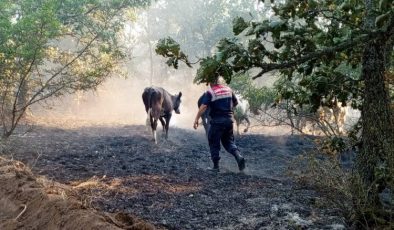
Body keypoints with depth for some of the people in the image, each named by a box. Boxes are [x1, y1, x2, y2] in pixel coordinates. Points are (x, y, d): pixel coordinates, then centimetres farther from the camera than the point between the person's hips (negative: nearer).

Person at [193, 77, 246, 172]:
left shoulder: (210, 92, -10)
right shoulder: (228, 89, 7)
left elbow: (203, 107, -18)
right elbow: (236, 102, 17)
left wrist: (196, 119, -17)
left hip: (217, 121, -5)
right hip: (229, 120, 5)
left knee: (214, 143, 8)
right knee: (229, 141, 17)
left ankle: (216, 166, 9)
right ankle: (239, 156, -6)